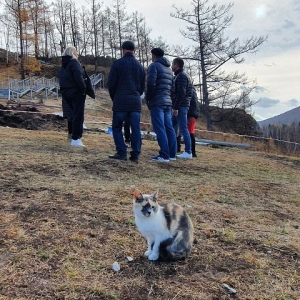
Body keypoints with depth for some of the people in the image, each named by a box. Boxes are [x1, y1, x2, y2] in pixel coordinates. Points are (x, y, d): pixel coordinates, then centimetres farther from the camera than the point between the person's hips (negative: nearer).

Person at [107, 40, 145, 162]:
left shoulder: (118, 63, -2)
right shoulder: (139, 66, 12)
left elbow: (111, 83, -3)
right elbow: (142, 86, 15)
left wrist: (114, 98, 11)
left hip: (120, 101, -4)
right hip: (136, 102, 4)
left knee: (117, 128, 6)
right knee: (135, 129, 4)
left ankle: (121, 153, -1)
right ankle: (135, 155, 3)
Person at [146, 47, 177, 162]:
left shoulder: (154, 65, -4)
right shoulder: (168, 69, 21)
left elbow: (151, 83, -15)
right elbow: (172, 87, 20)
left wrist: (147, 98, -5)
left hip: (157, 102, -8)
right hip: (168, 101, 8)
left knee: (159, 129, -9)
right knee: (169, 128, 7)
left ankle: (164, 155, -13)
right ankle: (172, 154, 9)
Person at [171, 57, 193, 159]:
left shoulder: (181, 76, -10)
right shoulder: (180, 75, 21)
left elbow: (181, 93, -19)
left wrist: (176, 107, -21)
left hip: (181, 107, -10)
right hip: (180, 107, 10)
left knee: (183, 129, -8)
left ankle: (188, 152, -6)